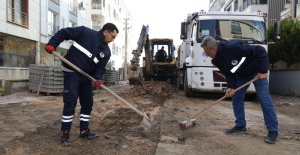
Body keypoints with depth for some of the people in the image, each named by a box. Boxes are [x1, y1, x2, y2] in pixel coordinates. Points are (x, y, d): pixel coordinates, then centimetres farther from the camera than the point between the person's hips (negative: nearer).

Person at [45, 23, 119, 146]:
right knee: (70, 103, -8)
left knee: (88, 103, 8)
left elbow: (100, 67, -1)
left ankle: (84, 131, 23)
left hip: (87, 76, 7)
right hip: (71, 72, -6)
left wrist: (98, 79, -20)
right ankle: (65, 133, 5)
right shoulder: (85, 32, -12)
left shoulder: (106, 52, 2)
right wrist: (52, 44, -17)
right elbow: (64, 33, -7)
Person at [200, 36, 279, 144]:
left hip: (257, 71, -7)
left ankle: (273, 131, 1)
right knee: (236, 98, 3)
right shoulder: (217, 60, -12)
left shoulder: (233, 47, -36)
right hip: (241, 75, 7)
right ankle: (240, 126, 14)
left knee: (265, 100, -8)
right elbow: (228, 74, -2)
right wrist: (231, 86, -19)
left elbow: (260, 51, -31)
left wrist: (263, 71, -29)